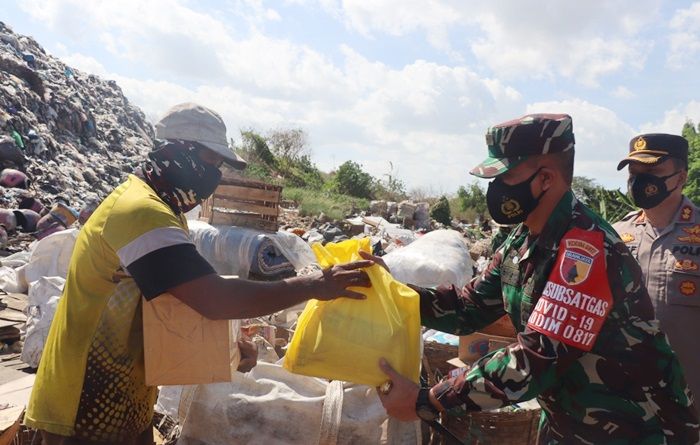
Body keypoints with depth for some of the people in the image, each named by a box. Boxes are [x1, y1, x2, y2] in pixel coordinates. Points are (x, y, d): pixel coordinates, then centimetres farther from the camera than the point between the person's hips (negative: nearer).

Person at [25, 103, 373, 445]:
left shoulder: (159, 207, 8)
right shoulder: (141, 212, -26)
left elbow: (192, 298, 10)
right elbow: (214, 299, -36)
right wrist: (313, 286, -30)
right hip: (87, 410, -9)